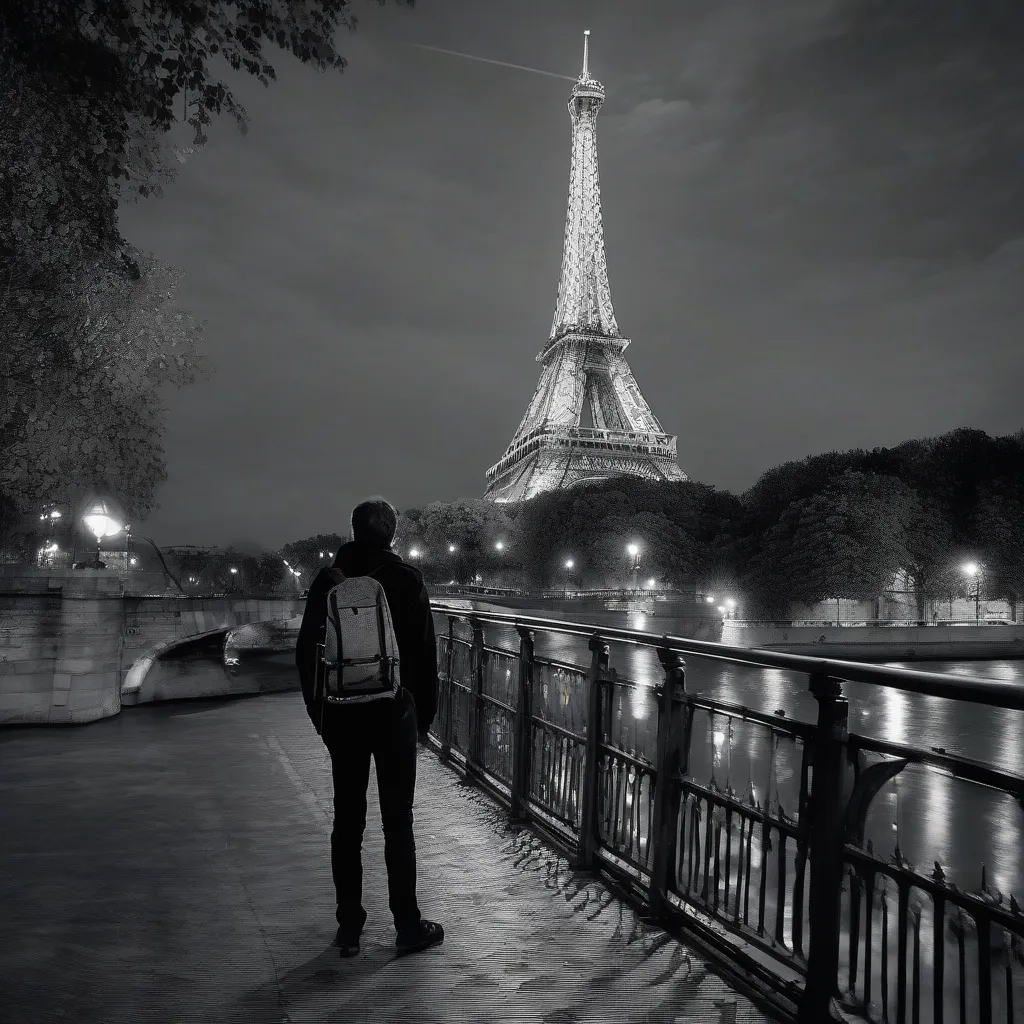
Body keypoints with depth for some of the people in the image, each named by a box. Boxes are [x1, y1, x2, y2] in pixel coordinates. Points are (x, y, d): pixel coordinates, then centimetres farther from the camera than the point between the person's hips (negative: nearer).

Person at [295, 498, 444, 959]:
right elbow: (425, 653, -6)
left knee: (347, 821, 10)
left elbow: (306, 652, 5)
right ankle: (408, 925, 14)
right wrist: (425, 712, 3)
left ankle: (349, 928, 19)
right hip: (394, 713, -2)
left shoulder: (327, 580, 2)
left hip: (342, 717, 3)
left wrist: (320, 713, 13)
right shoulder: (406, 579, -6)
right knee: (398, 821, 5)